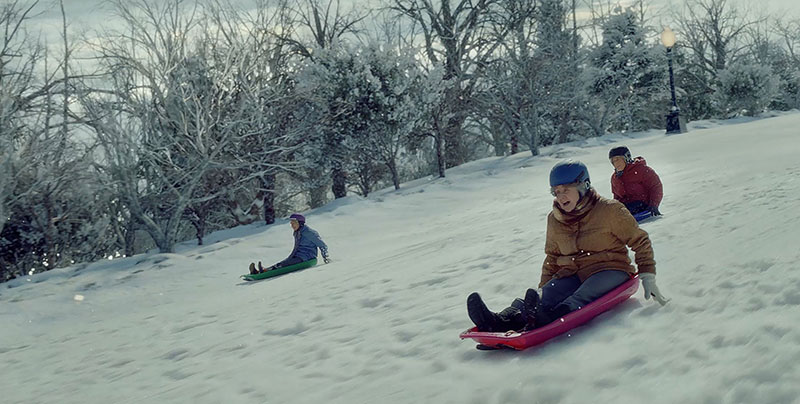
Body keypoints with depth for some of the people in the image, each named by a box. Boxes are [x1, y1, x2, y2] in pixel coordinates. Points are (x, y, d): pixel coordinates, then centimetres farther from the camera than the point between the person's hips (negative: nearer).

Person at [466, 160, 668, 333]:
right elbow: (552, 257, 23)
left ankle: (545, 318, -68)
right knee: (548, 295, -28)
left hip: (610, 271, -3)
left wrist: (648, 276, -4)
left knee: (582, 296, -37)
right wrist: (544, 286, 13)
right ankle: (503, 320, -56)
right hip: (572, 274, 4)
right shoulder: (554, 220, 10)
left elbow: (639, 240, 2)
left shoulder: (609, 210, -4)